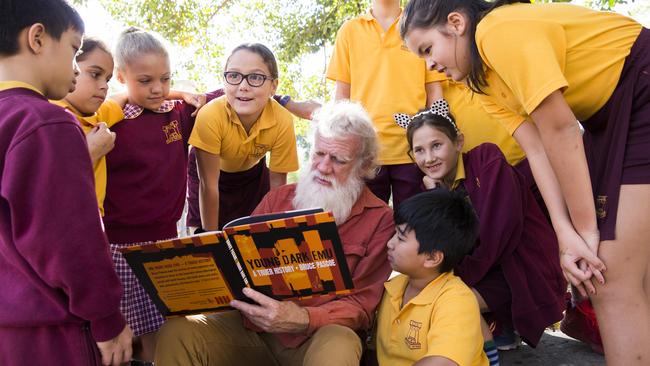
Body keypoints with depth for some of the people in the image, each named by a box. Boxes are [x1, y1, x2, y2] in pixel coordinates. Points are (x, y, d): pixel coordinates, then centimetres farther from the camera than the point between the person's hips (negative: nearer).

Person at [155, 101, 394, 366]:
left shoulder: (379, 219, -1)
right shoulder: (277, 199, 12)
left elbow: (361, 305, -5)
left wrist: (303, 320, -24)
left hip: (314, 337, -3)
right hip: (251, 327, 3)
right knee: (177, 332, -21)